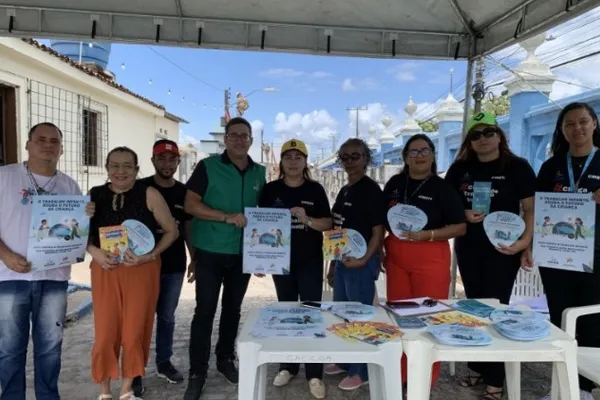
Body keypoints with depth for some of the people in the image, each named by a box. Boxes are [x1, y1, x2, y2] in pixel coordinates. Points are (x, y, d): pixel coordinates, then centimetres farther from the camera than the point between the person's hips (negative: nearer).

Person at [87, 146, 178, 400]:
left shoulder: (149, 195, -6)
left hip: (142, 270, -1)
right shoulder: (94, 195, 1)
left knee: (135, 331, 7)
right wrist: (94, 252, -11)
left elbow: (171, 231, -2)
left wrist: (150, 255, -15)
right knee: (105, 332, 4)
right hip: (105, 270, 1)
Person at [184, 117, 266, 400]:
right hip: (210, 252, -4)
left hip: (243, 253, 4)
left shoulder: (259, 173, 7)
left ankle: (226, 360, 33)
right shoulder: (208, 166, -6)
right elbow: (190, 205, -11)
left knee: (233, 309, 15)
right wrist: (227, 217, -21)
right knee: (204, 311, 2)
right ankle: (197, 373, 15)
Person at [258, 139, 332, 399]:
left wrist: (307, 220, -20)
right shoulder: (270, 190, 2)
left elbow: (328, 223, -1)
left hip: (311, 261, -1)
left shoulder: (315, 190, -1)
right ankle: (287, 367, 25)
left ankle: (314, 374, 7)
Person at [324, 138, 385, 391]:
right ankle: (344, 361, 36)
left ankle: (362, 371, 19)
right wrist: (332, 264, 16)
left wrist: (365, 259, -25)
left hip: (361, 261, -8)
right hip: (342, 260, 8)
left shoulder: (371, 189, -11)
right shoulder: (344, 191, 12)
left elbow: (378, 231, -14)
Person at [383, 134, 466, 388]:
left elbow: (460, 227, -7)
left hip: (430, 259, -4)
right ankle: (400, 377, 26)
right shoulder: (394, 183, 6)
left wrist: (426, 235, -19)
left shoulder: (442, 188, -5)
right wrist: (380, 249, 6)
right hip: (396, 257, 4)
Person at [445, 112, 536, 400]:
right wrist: (463, 214, -10)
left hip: (502, 249, -4)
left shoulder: (517, 167, -4)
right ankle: (478, 368, 28)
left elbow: (531, 209, -6)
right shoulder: (459, 169, 6)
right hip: (468, 248, 4)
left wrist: (525, 241, -21)